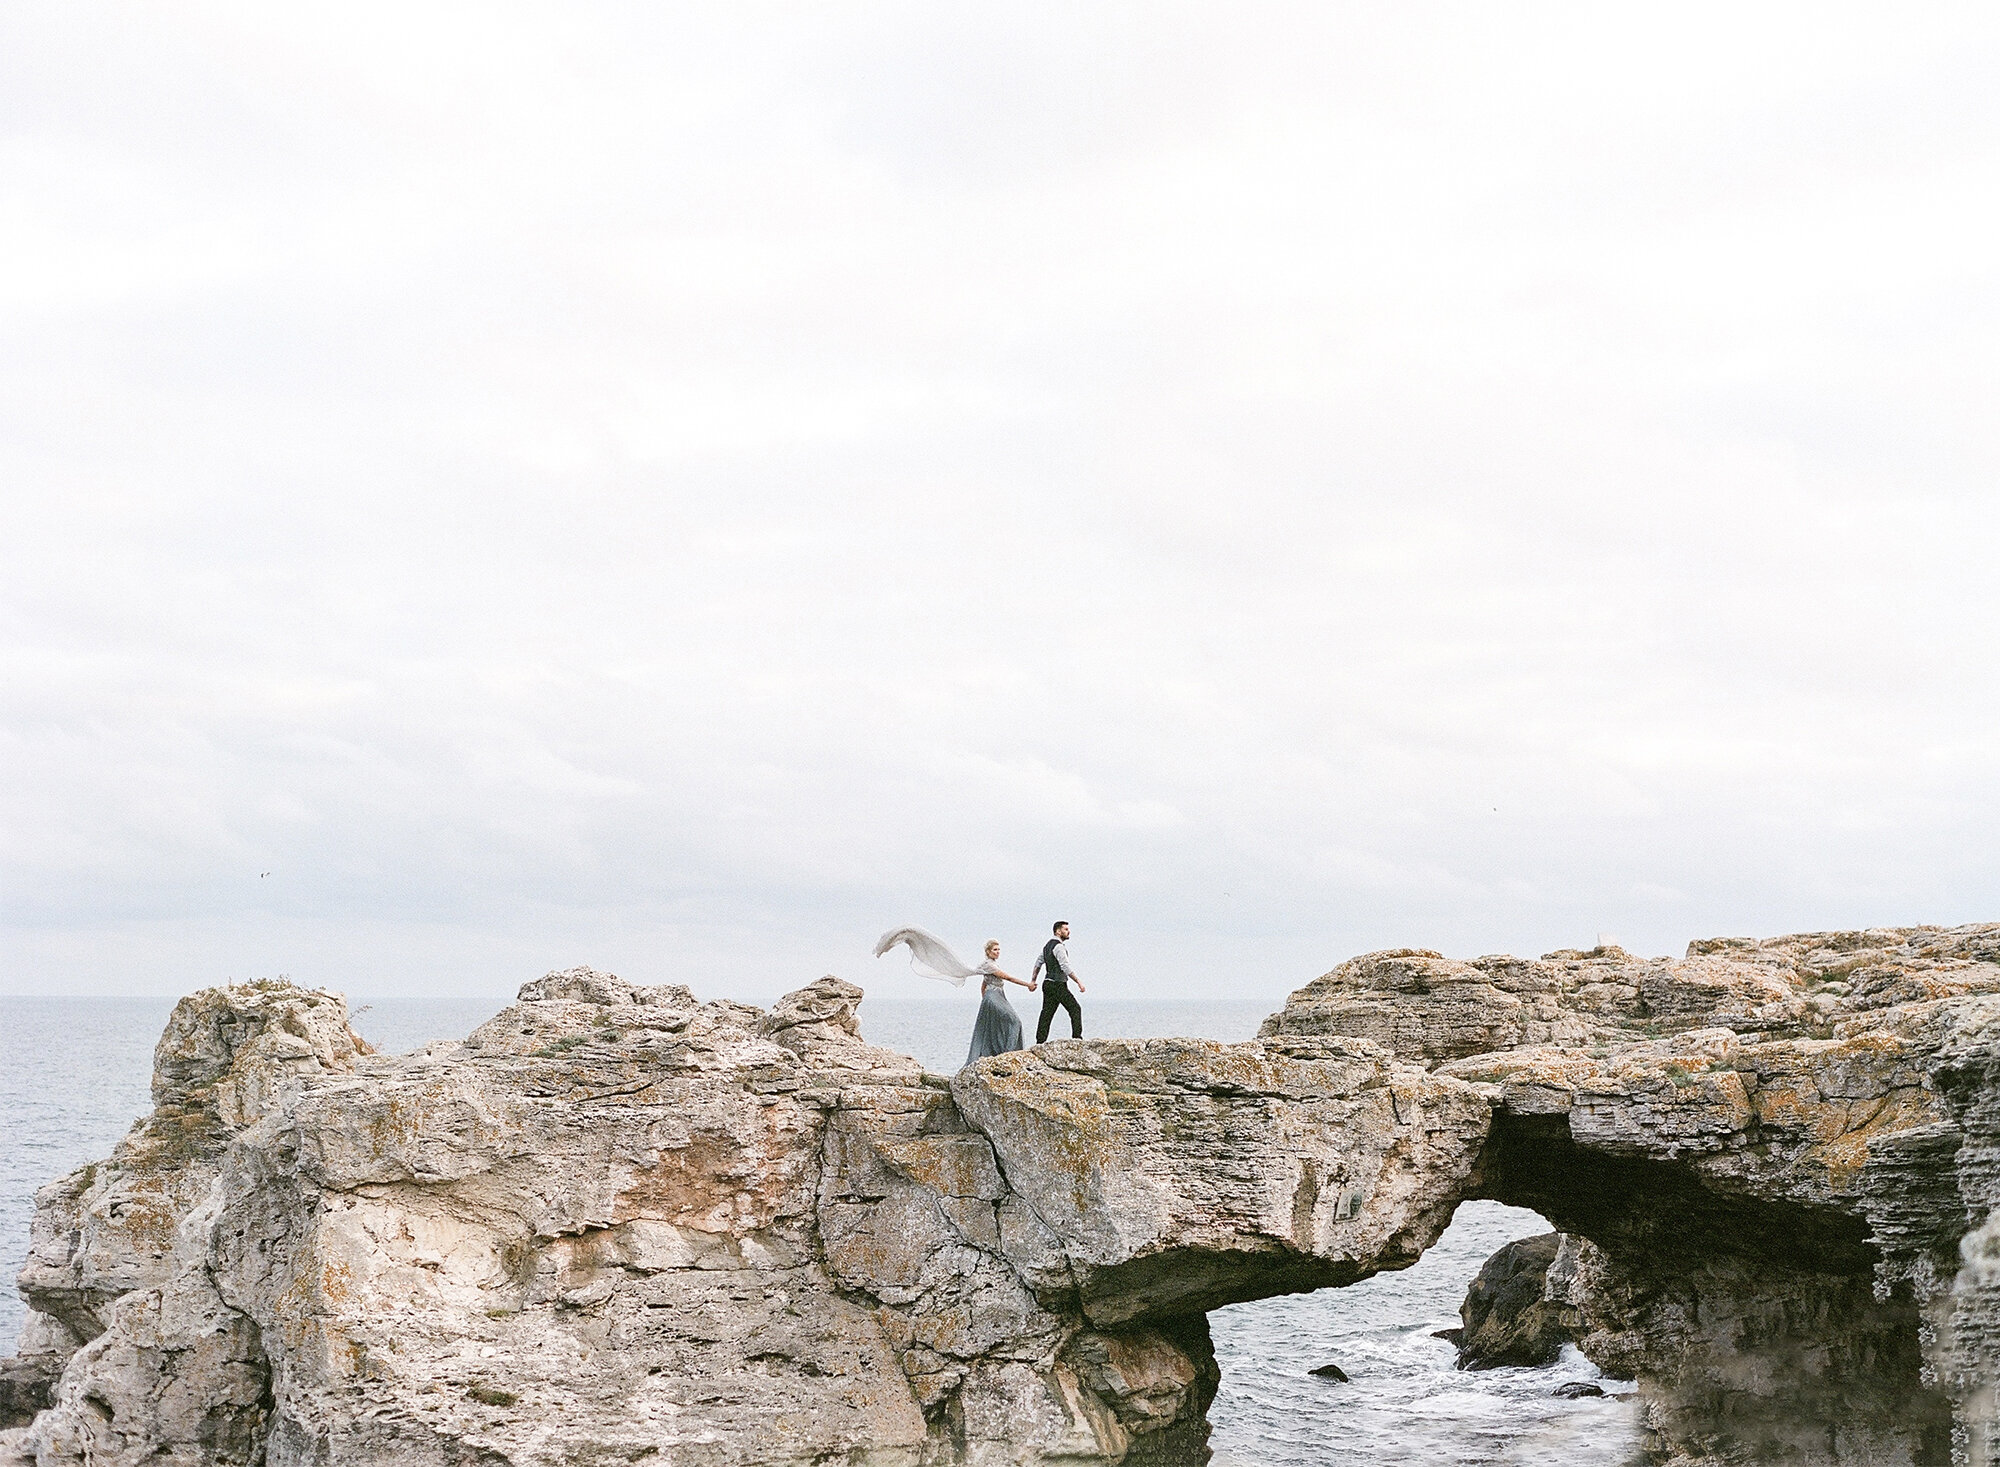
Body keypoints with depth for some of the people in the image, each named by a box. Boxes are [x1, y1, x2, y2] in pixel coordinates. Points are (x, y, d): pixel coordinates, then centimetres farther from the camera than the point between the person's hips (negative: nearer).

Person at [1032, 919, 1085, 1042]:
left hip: (1048, 985, 9)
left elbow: (1038, 963, 23)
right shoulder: (1059, 946, -13)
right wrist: (1079, 982, -19)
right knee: (1075, 1009, -4)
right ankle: (1077, 1038, -9)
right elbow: (1066, 968, -20)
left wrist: (1033, 981, 28)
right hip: (1058, 985, -9)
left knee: (1047, 1013, 7)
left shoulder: (1048, 945, 16)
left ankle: (1040, 1042, 4)